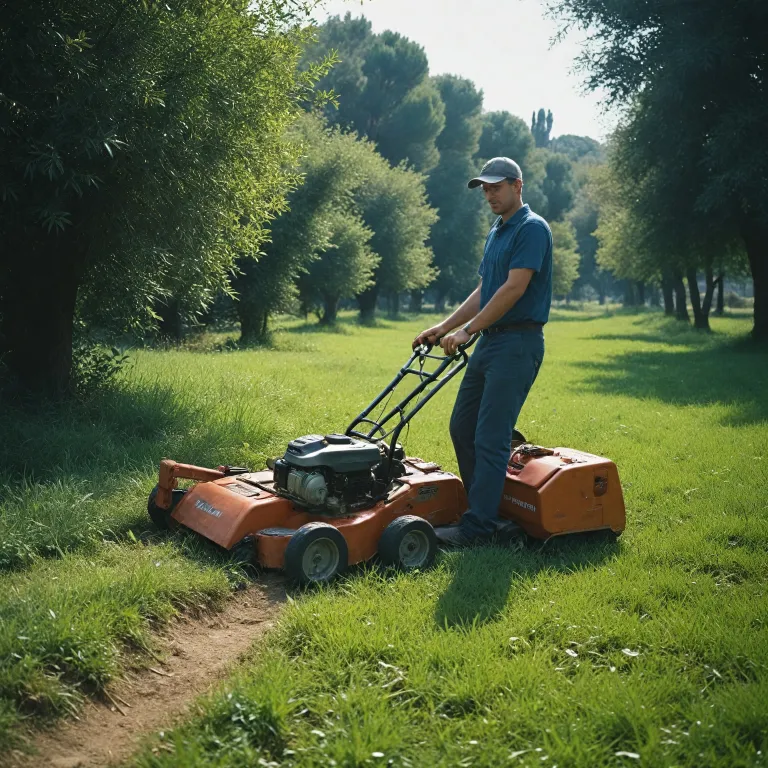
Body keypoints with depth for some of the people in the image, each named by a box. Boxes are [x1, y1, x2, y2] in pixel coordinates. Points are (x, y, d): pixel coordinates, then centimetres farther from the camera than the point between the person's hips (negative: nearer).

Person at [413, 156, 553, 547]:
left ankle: (478, 525, -2)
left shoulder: (532, 229, -11)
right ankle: (485, 503, 23)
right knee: (462, 427, 11)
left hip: (517, 343, -10)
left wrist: (467, 330, -18)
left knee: (490, 437, -9)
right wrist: (444, 327, 14)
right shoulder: (495, 233, 19)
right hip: (489, 341, 10)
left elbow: (514, 288, -19)